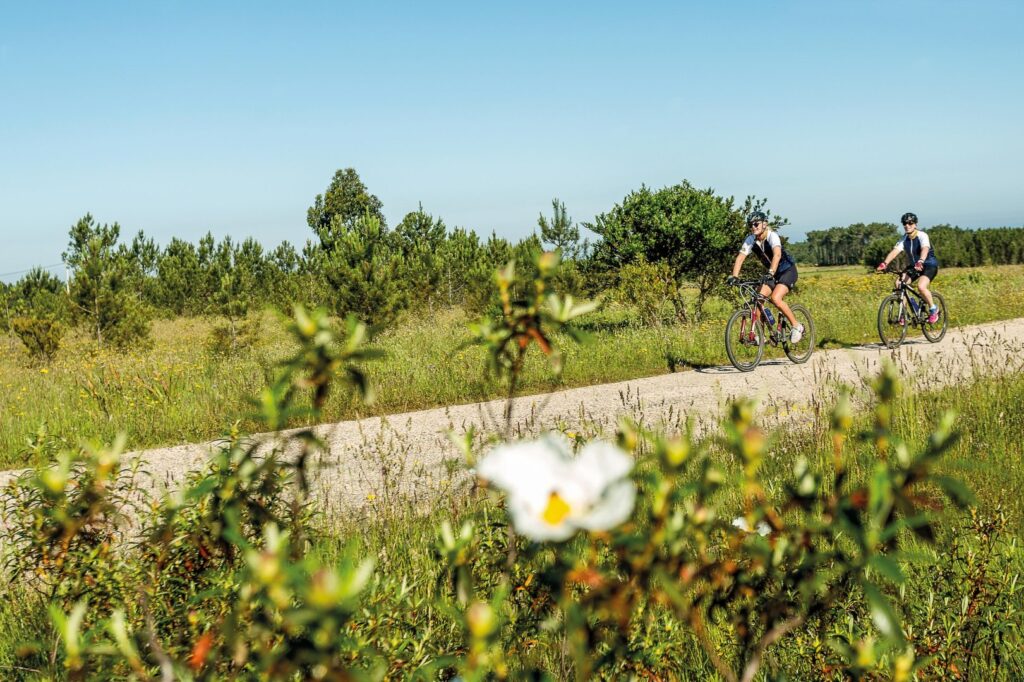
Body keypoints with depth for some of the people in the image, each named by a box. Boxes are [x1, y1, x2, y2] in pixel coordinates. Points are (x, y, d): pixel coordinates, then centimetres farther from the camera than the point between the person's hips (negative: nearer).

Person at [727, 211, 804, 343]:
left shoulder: (772, 236, -26)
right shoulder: (750, 240, -9)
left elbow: (777, 254, -43)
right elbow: (740, 257, -16)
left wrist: (771, 273, -57)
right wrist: (734, 276, -31)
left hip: (788, 271, -6)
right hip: (772, 274, 6)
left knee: (775, 298, -26)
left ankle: (797, 326, -8)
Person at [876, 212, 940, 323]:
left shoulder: (922, 236, -20)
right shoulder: (904, 239, -4)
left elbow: (925, 249, -39)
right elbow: (895, 251, -18)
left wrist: (920, 262, -59)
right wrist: (885, 263, -37)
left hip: (929, 265, -6)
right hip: (913, 266, 6)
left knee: (921, 286, -31)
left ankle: (933, 309, -6)